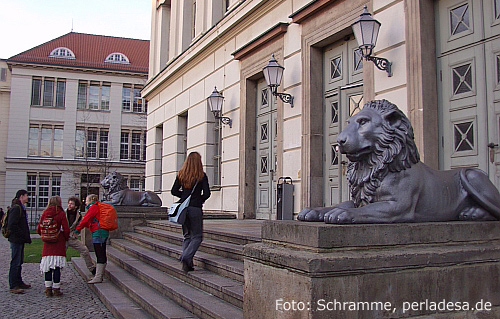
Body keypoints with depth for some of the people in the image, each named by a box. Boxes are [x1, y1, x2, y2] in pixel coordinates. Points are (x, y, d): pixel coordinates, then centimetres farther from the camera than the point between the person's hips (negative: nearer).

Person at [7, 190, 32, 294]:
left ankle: (19, 282, 26)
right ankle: (13, 286, -1)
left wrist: (26, 236, 14)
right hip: (17, 239, -10)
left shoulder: (21, 208, 16)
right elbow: (12, 225, -23)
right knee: (16, 262, -6)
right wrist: (22, 235, -19)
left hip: (20, 240, 10)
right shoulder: (16, 208, -16)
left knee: (19, 261, 17)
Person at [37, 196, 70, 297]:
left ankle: (48, 288, 10)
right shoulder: (61, 213, -6)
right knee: (57, 266, 0)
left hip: (47, 243, 4)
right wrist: (66, 238, 7)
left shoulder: (45, 213, 6)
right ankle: (56, 289, 3)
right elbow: (66, 229, -10)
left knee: (47, 266, 9)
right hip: (59, 242, -4)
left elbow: (39, 229, 8)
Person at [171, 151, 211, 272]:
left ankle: (188, 263, 9)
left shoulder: (181, 175, 5)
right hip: (195, 208, -4)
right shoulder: (202, 176, -6)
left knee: (187, 236, 14)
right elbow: (206, 193, -9)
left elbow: (174, 191, 6)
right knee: (197, 236, 4)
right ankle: (186, 257, -16)